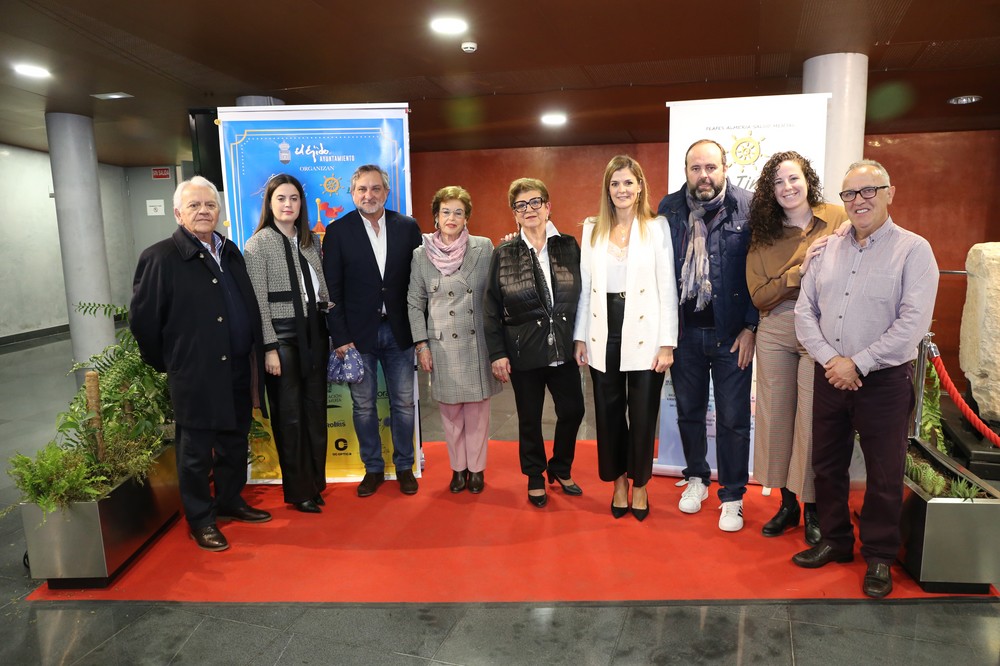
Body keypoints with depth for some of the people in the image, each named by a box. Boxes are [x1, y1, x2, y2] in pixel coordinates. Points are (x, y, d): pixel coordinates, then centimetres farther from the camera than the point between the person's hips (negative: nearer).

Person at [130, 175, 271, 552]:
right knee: (196, 451, 7)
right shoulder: (160, 258, -8)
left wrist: (254, 357, 13)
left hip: (238, 372, 6)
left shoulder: (231, 252, 11)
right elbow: (142, 320, -6)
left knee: (234, 444, 17)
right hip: (195, 377, -6)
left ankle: (229, 502, 35)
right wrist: (165, 365, 1)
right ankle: (200, 520, 22)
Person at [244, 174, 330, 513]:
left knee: (316, 409, 11)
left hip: (314, 333, 5)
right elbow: (259, 301, -9)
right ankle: (299, 490, 17)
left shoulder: (311, 241, 10)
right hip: (283, 336, -5)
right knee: (290, 415, 5)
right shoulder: (258, 244, -6)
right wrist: (269, 348, -12)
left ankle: (316, 481, 24)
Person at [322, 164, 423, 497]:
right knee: (364, 405, 8)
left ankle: (404, 466, 26)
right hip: (358, 333, -1)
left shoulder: (408, 227, 2)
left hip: (399, 330, 1)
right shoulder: (337, 231, -2)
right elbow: (332, 290, -3)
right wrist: (340, 337, -8)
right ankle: (373, 468, 25)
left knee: (403, 403, 9)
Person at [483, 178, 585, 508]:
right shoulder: (504, 254, -3)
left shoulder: (569, 247, 1)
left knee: (573, 410, 6)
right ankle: (535, 478, 31)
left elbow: (582, 296, 5)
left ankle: (560, 469, 32)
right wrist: (497, 353, -6)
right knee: (530, 418, 10)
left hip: (563, 348, 2)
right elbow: (491, 308, -2)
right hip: (524, 351, -1)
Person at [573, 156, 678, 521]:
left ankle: (639, 484, 26)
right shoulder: (592, 229, 7)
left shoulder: (657, 227, -2)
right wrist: (580, 337, 6)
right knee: (609, 412, 11)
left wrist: (667, 343, -8)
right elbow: (585, 285, 8)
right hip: (603, 334, 3)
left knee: (643, 414, 7)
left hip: (643, 334, -2)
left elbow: (667, 288, -4)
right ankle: (618, 482, 29)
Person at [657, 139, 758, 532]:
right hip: (683, 330, 3)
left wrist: (750, 327, -9)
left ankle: (732, 496, 21)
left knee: (733, 419, 5)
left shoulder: (747, 208, -7)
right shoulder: (669, 209, 2)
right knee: (688, 411, 16)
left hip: (730, 332, -3)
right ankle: (696, 478, 37)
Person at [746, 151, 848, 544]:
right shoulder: (763, 235, 8)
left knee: (813, 419, -1)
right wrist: (801, 270, -11)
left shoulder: (838, 220, 2)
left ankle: (813, 509, 18)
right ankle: (787, 504, 26)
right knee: (776, 416, 9)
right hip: (774, 333, 3)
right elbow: (759, 296, -1)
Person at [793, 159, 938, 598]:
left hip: (884, 381, -4)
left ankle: (880, 556, 24)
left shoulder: (913, 250, -6)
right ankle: (835, 540, 31)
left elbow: (913, 323, -15)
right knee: (827, 465, 13)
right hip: (830, 377, 4)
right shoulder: (827, 249, 8)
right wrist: (829, 359, -10)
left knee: (884, 475, 7)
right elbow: (805, 311, 4)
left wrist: (857, 364, -16)